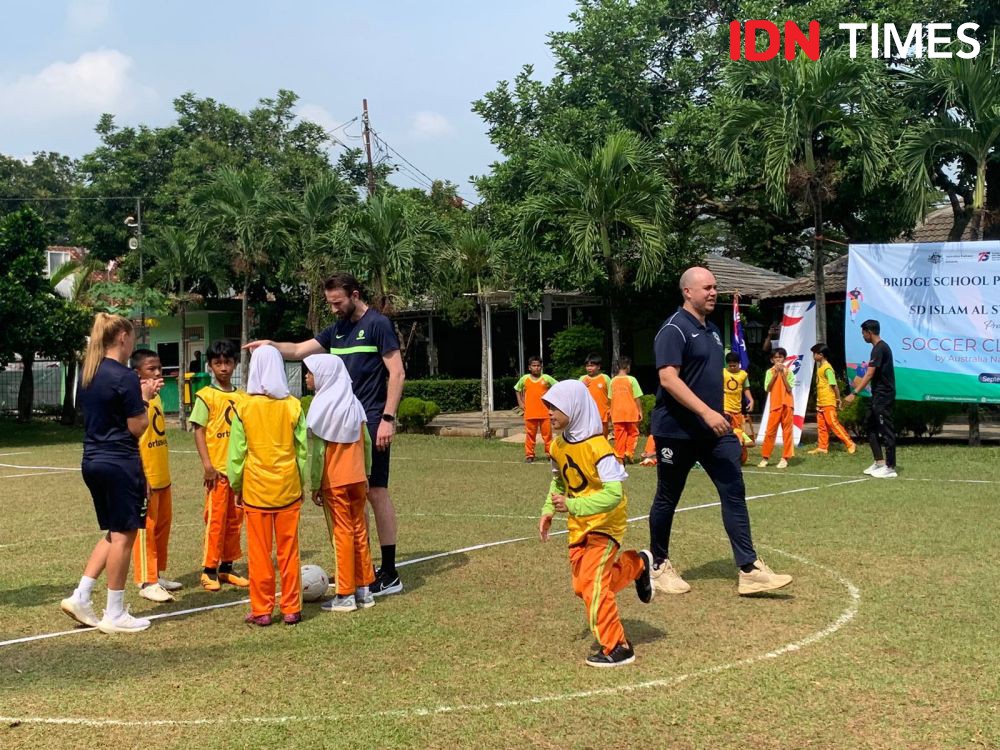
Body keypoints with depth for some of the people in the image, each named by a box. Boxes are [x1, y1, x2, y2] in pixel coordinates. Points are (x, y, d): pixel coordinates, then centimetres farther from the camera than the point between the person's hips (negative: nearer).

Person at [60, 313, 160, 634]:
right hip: (121, 463, -8)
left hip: (93, 461, 9)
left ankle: (80, 596, 15)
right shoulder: (125, 377, -16)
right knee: (123, 535, 1)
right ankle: (114, 615, 8)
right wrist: (144, 399, 1)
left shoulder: (87, 374, 10)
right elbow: (137, 427, -14)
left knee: (114, 533, 19)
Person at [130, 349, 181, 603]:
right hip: (146, 478, -8)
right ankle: (146, 582, 7)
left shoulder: (156, 397, 11)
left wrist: (164, 473, 19)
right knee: (146, 529, -1)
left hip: (163, 477, 8)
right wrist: (141, 479, -21)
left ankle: (158, 575, 24)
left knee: (163, 526, 14)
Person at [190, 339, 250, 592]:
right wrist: (207, 464, -15)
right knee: (216, 519, -2)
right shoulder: (206, 396, -4)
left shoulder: (242, 397, 10)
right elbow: (199, 430, -7)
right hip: (218, 468, -5)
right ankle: (209, 570, 7)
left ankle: (227, 567, 20)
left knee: (235, 519, 10)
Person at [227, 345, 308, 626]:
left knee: (259, 552, 6)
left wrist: (236, 486, 9)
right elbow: (303, 449, 1)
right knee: (289, 550, 8)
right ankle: (291, 609, 13)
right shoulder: (293, 406, -3)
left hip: (256, 489, -1)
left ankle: (261, 611, 10)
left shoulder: (245, 408, -5)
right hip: (288, 487, 1)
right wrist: (301, 482, 12)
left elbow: (236, 452, -2)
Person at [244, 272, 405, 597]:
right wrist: (272, 346, -2)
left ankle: (389, 575, 0)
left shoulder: (377, 324, -7)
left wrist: (388, 418, -17)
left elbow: (397, 373, -11)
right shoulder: (338, 329, 15)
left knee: (375, 491, -6)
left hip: (371, 424, -7)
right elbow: (299, 350, 17)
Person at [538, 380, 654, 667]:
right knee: (582, 586, 13)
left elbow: (614, 494, -31)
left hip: (605, 523, -8)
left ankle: (617, 647, -1)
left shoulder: (597, 447, -26)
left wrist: (572, 505, -36)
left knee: (592, 583, -17)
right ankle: (637, 565, 36)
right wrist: (548, 511, 3)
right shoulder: (558, 445, -1)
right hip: (578, 526, 8)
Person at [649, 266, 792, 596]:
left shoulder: (712, 330, 14)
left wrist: (719, 415, 19)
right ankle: (659, 567, 21)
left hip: (714, 430, 8)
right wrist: (706, 412, -29)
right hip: (676, 432, -8)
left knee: (734, 492, -1)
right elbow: (668, 378, -23)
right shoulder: (674, 330, -13)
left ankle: (749, 570, -1)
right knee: (667, 499, 6)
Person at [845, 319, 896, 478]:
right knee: (872, 428, 14)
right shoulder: (880, 347, 14)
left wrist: (854, 393, -27)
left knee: (886, 430, -5)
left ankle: (890, 468, -1)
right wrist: (862, 382, 33)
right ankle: (879, 462, 18)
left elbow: (869, 374, -24)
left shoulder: (879, 349, -17)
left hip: (883, 396, -10)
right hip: (878, 396, 10)